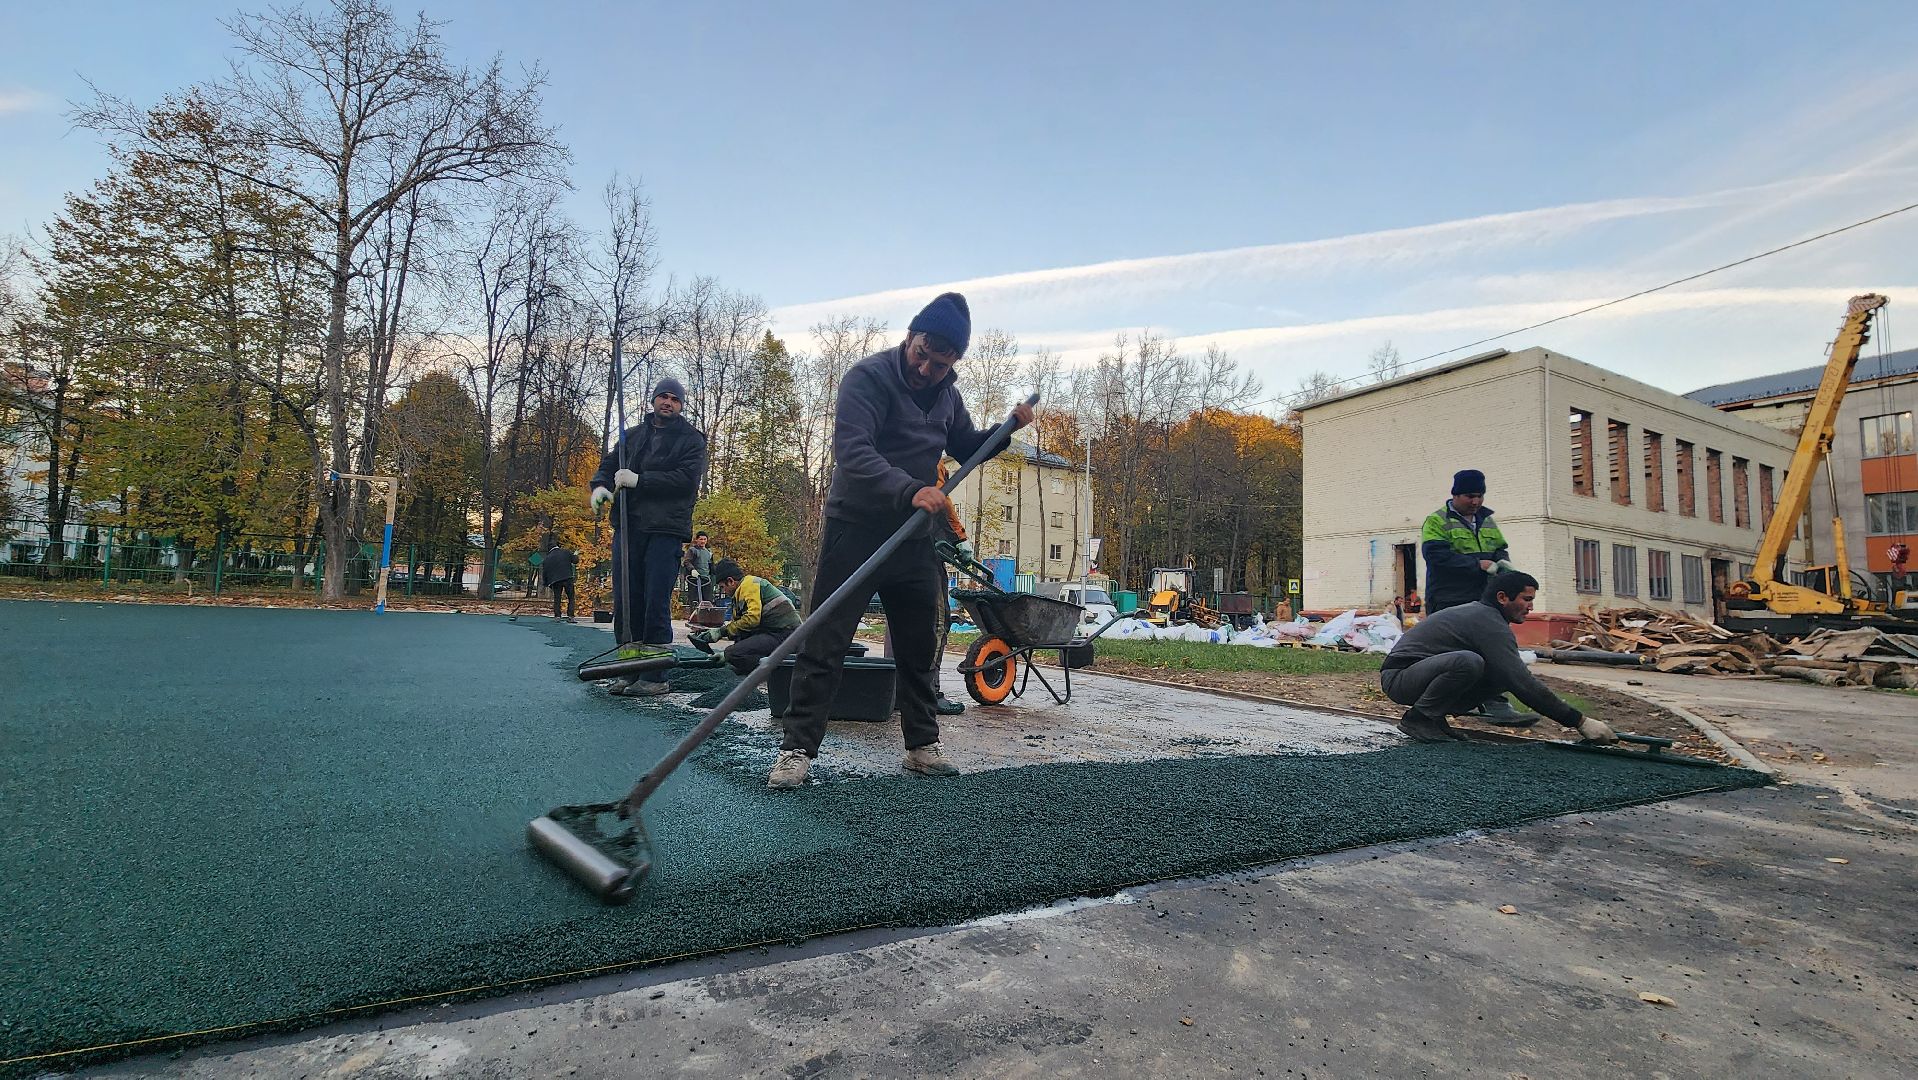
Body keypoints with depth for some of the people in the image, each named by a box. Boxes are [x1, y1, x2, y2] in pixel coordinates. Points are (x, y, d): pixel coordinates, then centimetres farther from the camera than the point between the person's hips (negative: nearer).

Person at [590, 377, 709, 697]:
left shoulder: (691, 439, 6)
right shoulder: (632, 435, 22)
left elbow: (687, 478, -8)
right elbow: (608, 463, 18)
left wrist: (639, 480, -13)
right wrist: (600, 485, -5)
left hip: (665, 529, -5)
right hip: (627, 526, 5)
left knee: (656, 602, -8)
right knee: (625, 599, 3)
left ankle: (655, 677, -4)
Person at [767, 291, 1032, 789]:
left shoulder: (946, 392, 8)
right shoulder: (868, 376, -14)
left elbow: (966, 447, 23)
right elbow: (852, 450, -28)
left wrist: (1007, 429, 4)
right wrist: (909, 491, -41)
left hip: (915, 536, 6)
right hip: (856, 529, -6)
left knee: (918, 649, 12)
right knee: (824, 644, -4)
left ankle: (922, 745, 24)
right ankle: (798, 748, 4)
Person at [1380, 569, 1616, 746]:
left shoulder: (1479, 614, 14)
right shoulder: (1490, 624, -18)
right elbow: (1523, 684, -23)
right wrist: (1580, 722, -19)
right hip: (1399, 676, -10)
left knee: (1505, 675, 3)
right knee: (1468, 662, -36)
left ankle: (1435, 716, 7)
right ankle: (1417, 718, -16)